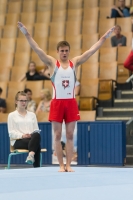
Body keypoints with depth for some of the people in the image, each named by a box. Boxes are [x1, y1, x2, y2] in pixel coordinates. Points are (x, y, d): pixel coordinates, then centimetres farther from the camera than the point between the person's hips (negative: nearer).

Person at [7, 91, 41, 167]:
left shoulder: (32, 114, 24)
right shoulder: (12, 115, 12)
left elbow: (36, 130, 16)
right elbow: (11, 133, 1)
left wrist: (33, 135, -10)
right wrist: (22, 135, -19)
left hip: (31, 138, 3)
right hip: (18, 141, -3)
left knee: (37, 135, -39)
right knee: (37, 144, -37)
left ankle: (31, 154, -56)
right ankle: (36, 166, -43)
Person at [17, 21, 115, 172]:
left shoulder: (75, 63, 6)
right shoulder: (52, 63, 0)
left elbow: (92, 51, 3)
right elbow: (37, 49, -9)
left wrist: (104, 37, -2)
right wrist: (26, 34, -18)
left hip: (71, 102, 2)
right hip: (57, 102, -2)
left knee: (70, 135, 4)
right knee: (57, 136, 2)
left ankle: (68, 165, 8)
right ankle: (61, 165, 7)